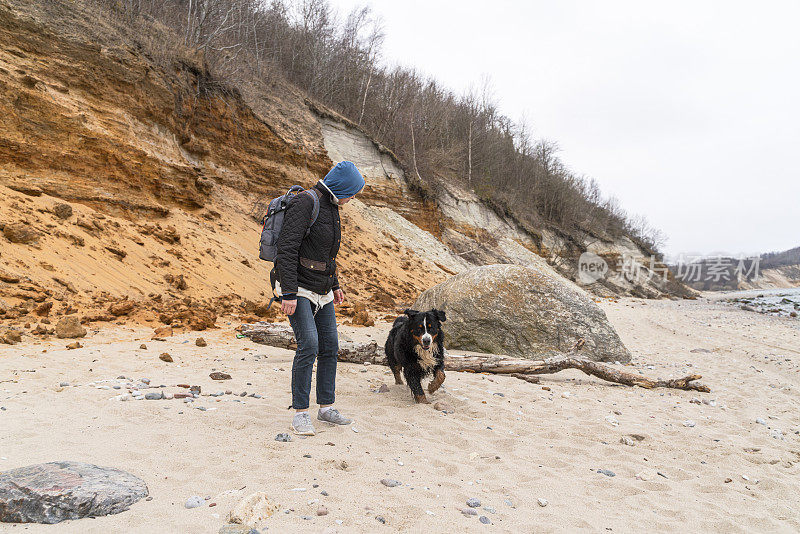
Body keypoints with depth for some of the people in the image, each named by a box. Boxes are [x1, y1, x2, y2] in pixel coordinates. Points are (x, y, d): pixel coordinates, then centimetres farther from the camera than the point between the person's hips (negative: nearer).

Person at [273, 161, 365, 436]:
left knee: (330, 347, 7)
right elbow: (287, 248, -21)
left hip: (321, 290, 9)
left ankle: (326, 407, 19)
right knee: (309, 345, -16)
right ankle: (300, 413, -4)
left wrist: (335, 285, 23)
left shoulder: (331, 207, 13)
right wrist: (289, 293, -25)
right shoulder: (304, 202, -15)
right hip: (297, 288, -9)